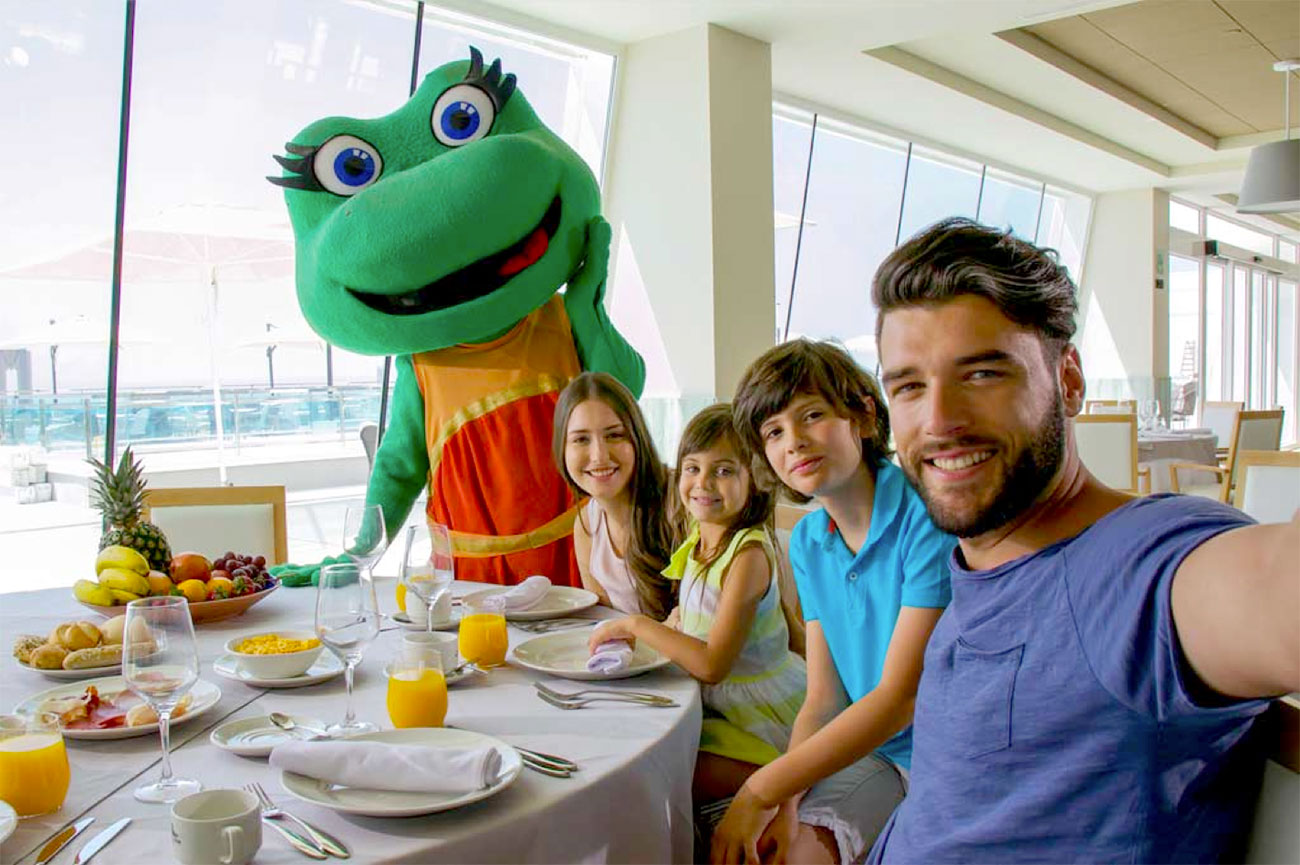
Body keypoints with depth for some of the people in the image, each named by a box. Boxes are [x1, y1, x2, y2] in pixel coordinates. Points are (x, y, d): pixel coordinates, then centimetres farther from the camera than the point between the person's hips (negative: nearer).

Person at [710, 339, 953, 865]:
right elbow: (824, 699, 3)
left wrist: (763, 790, -18)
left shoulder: (930, 516, -19)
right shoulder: (807, 542, 3)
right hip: (871, 751, 5)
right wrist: (786, 802, -14)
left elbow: (900, 698, -20)